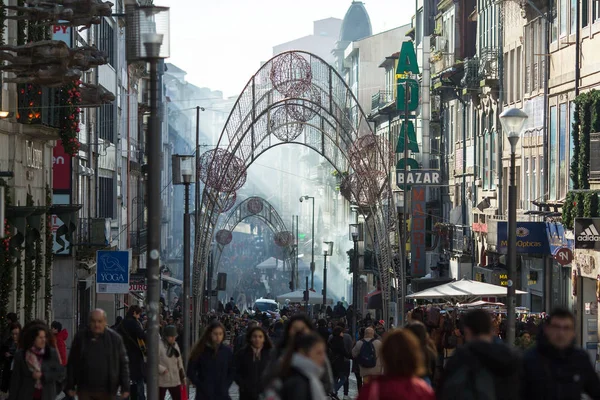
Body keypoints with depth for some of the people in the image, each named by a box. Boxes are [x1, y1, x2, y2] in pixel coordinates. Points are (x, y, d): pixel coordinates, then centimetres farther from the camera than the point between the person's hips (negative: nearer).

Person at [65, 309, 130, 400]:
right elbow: (72, 364, 6)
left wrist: (125, 388, -3)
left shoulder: (115, 338, -2)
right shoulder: (80, 337, 1)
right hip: (85, 390, 1)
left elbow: (123, 364, 1)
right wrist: (70, 386, 4)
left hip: (106, 392, -1)